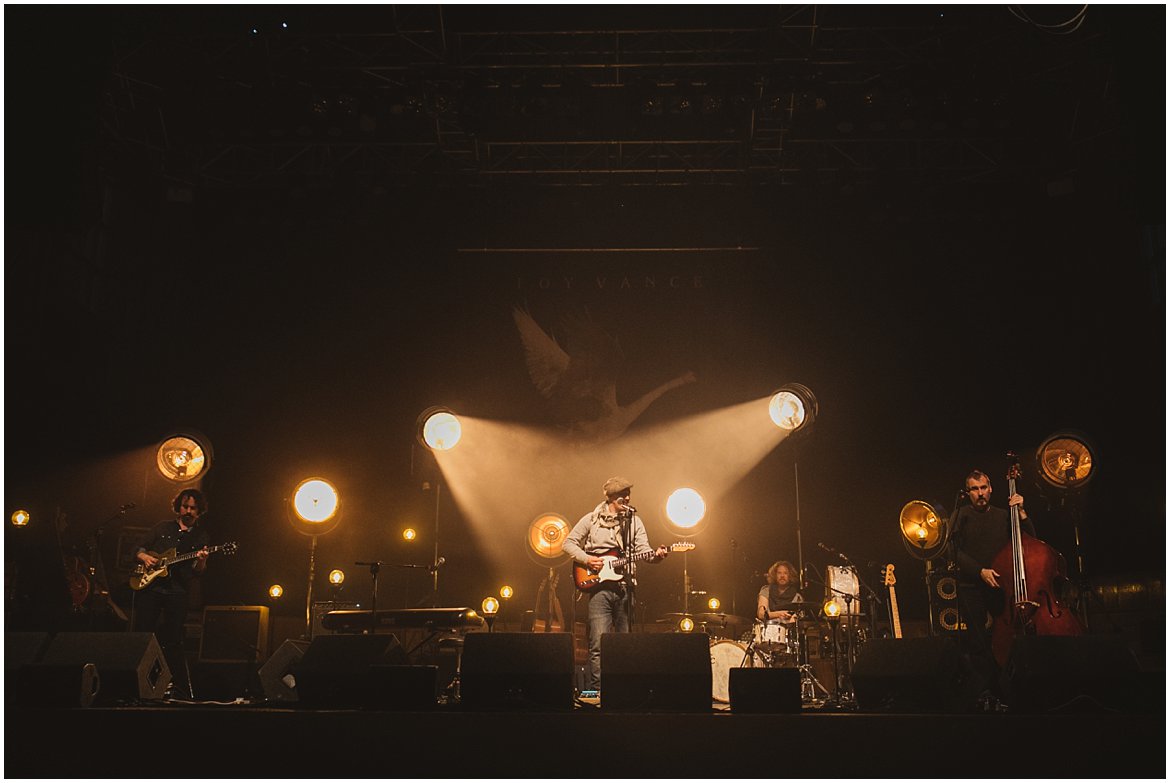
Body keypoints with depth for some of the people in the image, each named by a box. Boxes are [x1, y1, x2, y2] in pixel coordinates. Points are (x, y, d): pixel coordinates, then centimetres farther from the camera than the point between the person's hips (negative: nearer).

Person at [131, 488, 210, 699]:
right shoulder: (163, 527, 12)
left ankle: (183, 690, 4)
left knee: (172, 642, -3)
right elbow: (140, 549, 16)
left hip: (178, 592, -1)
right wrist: (145, 557, -6)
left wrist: (201, 561, -20)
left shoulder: (201, 535, 9)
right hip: (149, 586, 2)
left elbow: (198, 571, 3)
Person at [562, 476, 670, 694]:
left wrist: (656, 555, -21)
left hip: (625, 587, 3)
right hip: (600, 586, -3)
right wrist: (586, 559, -7)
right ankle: (595, 690, -3)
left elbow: (643, 549, 0)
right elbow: (569, 543, 8)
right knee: (598, 643, -9)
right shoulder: (591, 519, 4)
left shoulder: (634, 521, 10)